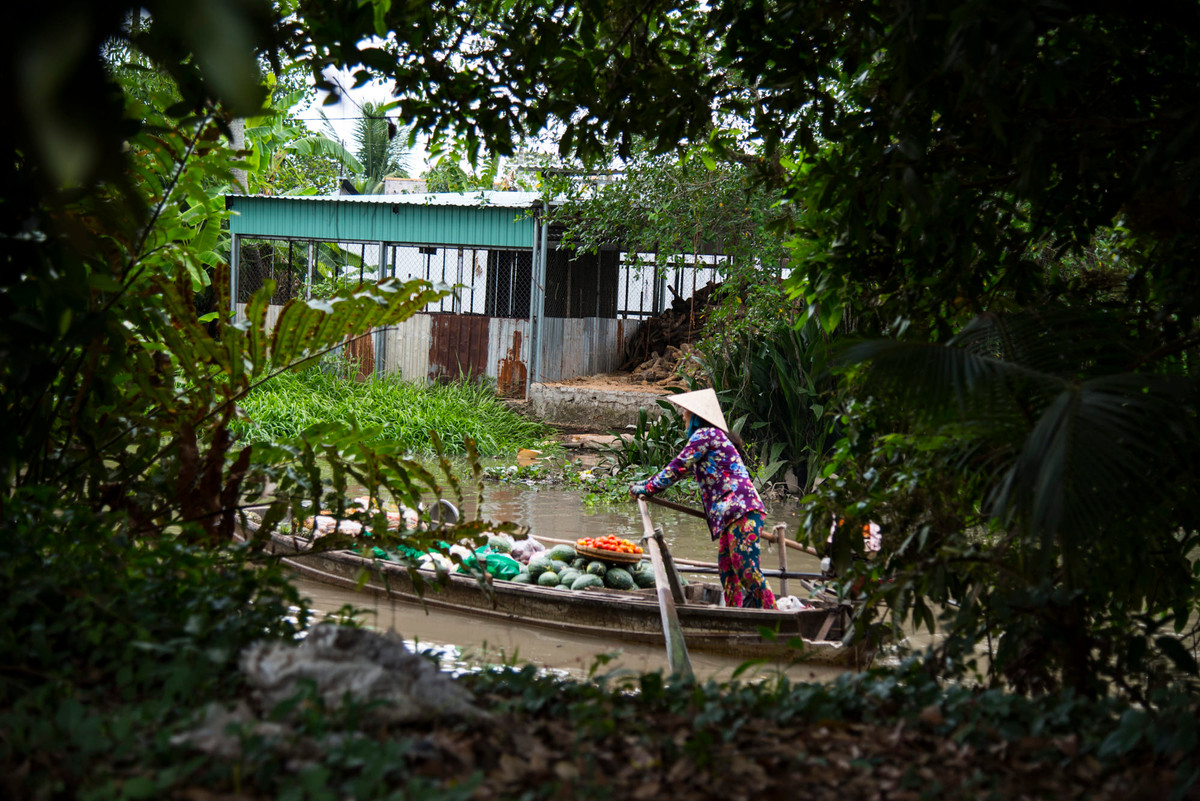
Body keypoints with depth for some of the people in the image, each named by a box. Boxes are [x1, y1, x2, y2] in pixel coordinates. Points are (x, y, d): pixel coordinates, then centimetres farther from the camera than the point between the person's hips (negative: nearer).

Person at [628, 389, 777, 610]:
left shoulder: (704, 434, -4)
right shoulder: (713, 435, 26)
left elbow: (677, 468, -5)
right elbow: (684, 468, 34)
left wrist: (647, 488, 2)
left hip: (741, 509, -11)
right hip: (731, 514, 11)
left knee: (747, 569, -16)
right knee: (727, 571, 8)